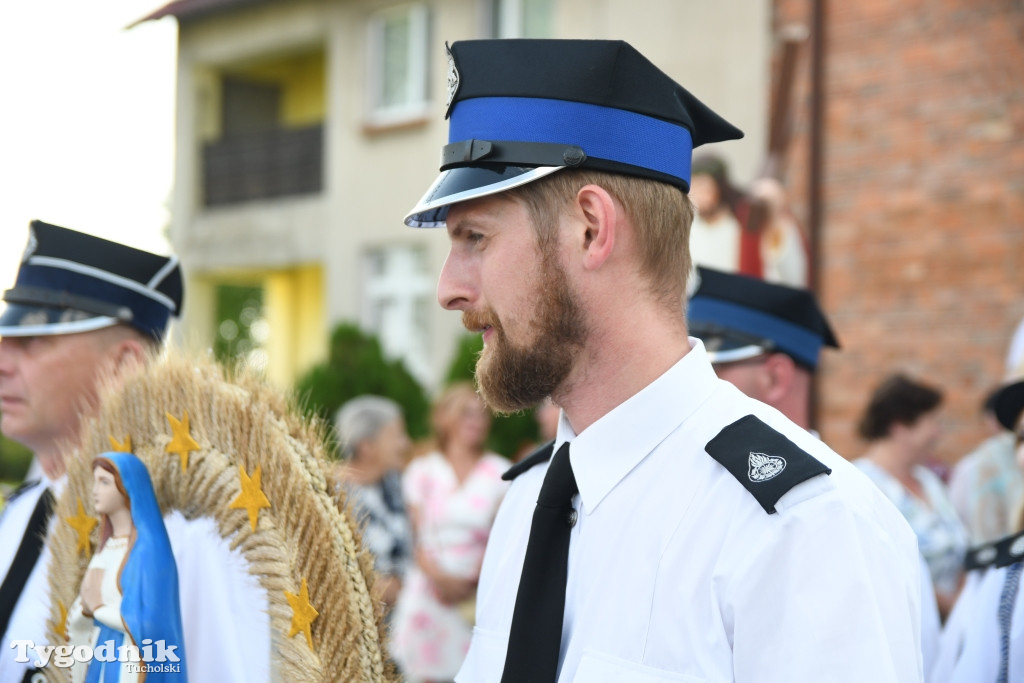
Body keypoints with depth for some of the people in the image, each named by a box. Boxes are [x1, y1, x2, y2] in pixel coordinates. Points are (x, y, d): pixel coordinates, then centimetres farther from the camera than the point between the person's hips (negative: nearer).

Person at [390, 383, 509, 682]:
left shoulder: (500, 473, 7)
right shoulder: (422, 470, 10)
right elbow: (416, 537, 6)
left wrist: (472, 582, -11)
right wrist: (440, 578, -11)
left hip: (479, 596, -1)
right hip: (429, 595, 1)